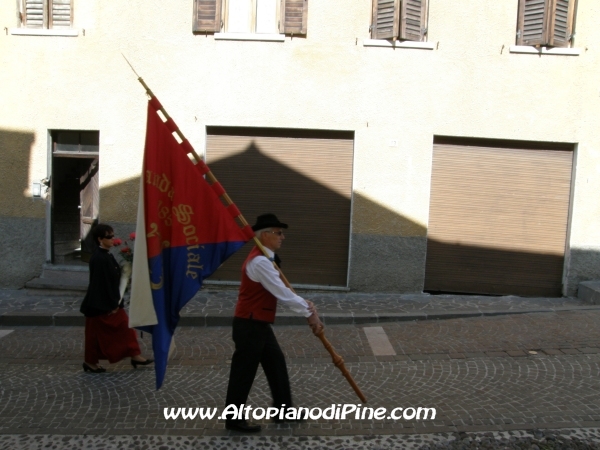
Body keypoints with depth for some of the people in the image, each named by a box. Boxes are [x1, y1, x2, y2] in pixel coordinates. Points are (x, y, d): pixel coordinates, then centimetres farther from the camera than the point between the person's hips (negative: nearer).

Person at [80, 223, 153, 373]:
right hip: (100, 304, -9)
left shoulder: (107, 256, 8)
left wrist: (115, 303, 13)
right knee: (97, 333, 5)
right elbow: (100, 283, -22)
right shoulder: (98, 259, -21)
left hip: (110, 302, 9)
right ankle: (90, 361, 22)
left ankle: (134, 356, 15)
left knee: (124, 326, 9)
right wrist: (111, 305, -18)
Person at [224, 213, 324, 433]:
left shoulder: (265, 259, 11)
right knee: (244, 372, 3)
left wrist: (305, 305, -1)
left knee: (276, 362, 17)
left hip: (260, 324, 11)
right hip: (249, 326, -10)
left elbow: (281, 291, 12)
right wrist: (309, 313, -17)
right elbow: (282, 293, -25)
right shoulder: (259, 262, -23)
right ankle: (233, 419, 19)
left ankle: (282, 410, 29)